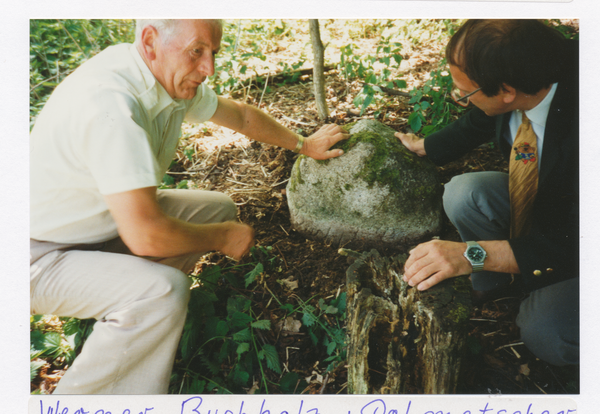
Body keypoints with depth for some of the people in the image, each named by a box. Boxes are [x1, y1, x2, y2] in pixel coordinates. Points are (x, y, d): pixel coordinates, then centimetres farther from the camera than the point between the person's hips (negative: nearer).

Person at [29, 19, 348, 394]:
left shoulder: (173, 77, -7)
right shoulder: (112, 103, -35)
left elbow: (240, 114, 12)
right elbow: (146, 235, -38)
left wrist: (304, 145, 18)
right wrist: (223, 238, -21)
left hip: (110, 221, 9)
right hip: (44, 255, -9)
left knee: (219, 208, 4)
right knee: (165, 290, -32)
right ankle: (77, 397, -6)